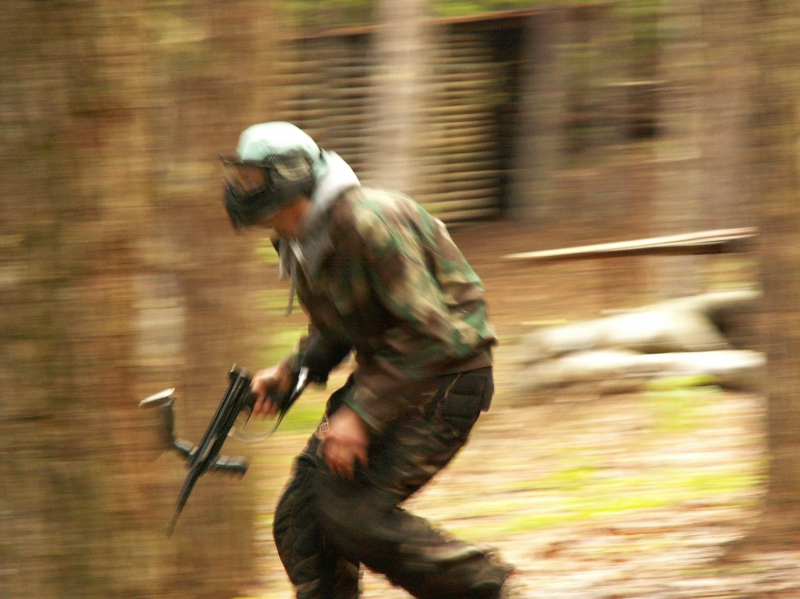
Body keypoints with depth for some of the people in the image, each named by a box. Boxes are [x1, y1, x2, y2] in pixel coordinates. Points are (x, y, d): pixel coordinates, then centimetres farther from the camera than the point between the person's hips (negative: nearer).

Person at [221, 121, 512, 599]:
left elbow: (429, 332, -27)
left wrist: (361, 415, -28)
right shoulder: (302, 240, 6)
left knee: (356, 514, -17)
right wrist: (291, 372, 2)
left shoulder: (370, 224, -24)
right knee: (299, 517, -1)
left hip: (444, 377, -9)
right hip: (383, 373, 9)